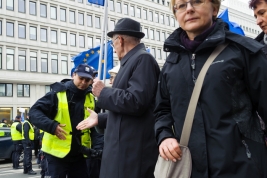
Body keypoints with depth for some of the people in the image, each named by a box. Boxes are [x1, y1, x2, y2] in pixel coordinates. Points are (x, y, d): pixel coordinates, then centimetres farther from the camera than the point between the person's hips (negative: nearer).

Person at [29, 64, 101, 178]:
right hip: (57, 152, -5)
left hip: (79, 154, 5)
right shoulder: (58, 93, -9)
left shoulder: (91, 98, 7)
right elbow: (34, 112, -12)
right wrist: (52, 126, -26)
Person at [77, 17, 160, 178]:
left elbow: (135, 102, -25)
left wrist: (103, 92, -10)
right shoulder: (133, 61, 16)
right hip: (126, 149, 9)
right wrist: (100, 119, 26)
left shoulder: (143, 59, -12)